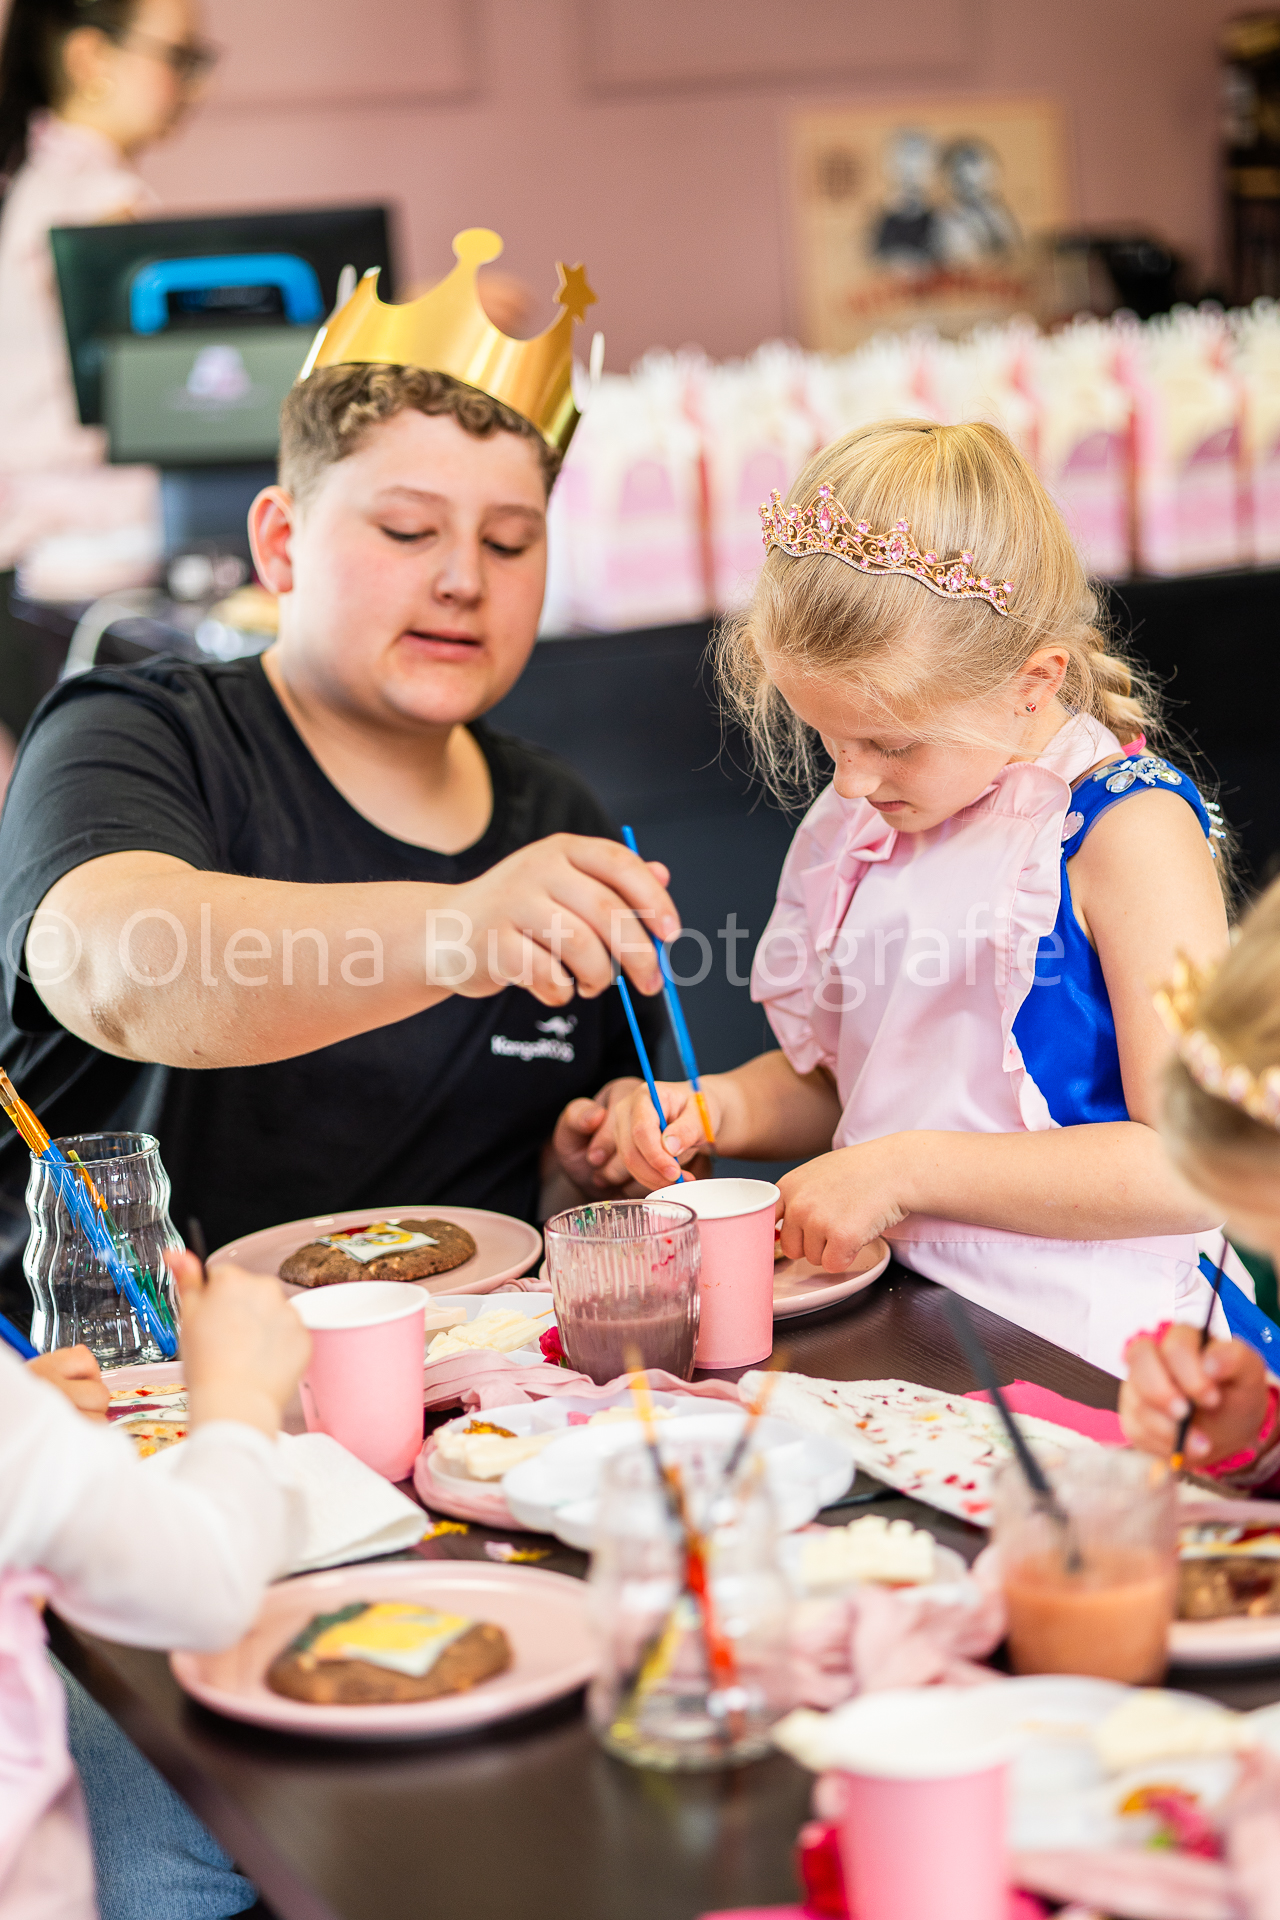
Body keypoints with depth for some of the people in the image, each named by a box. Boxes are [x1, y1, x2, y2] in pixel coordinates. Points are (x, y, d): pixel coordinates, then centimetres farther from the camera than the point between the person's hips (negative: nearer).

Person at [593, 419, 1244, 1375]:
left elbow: (1195, 1166, -15)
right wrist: (723, 1106, 4)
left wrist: (908, 1169, -16)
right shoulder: (863, 825, 12)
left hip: (1073, 1356, -7)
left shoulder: (1122, 828, -10)